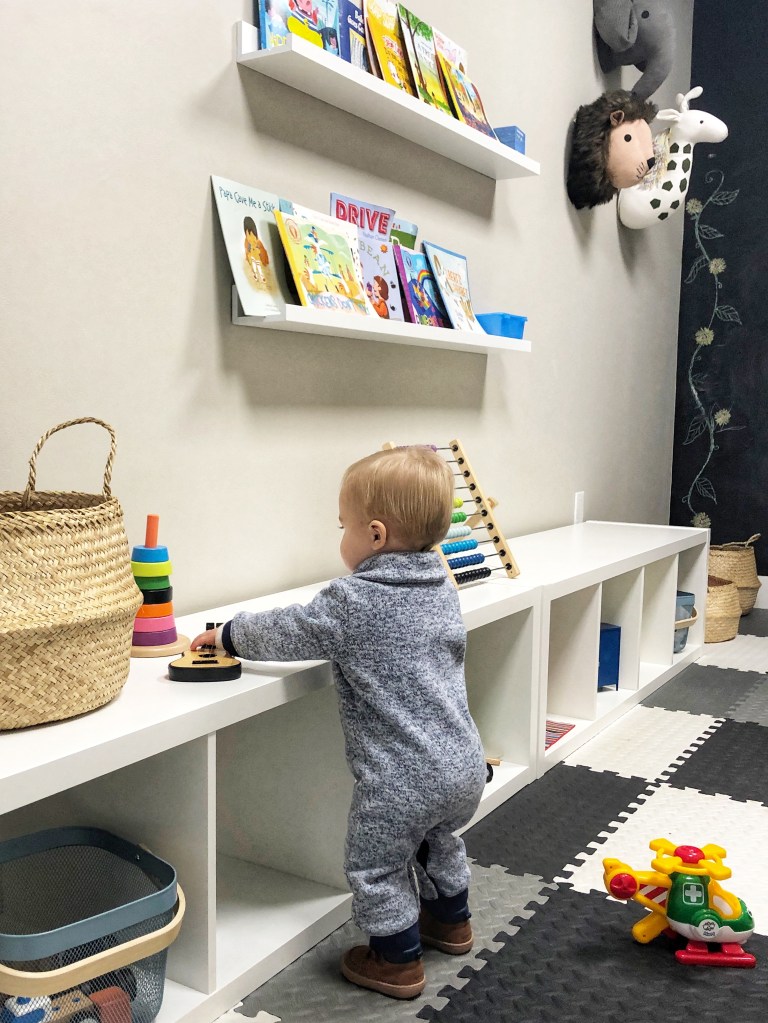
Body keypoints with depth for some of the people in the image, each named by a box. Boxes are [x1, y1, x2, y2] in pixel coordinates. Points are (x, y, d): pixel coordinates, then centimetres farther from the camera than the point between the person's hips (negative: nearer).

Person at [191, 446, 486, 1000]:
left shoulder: (352, 602, -19)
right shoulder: (442, 588, 3)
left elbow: (285, 633, -7)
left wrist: (228, 633, 12)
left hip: (401, 778, -8)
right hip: (464, 763, 8)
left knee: (377, 867, 15)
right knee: (439, 841, 32)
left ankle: (397, 960, 30)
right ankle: (450, 920, 50)